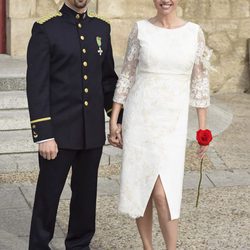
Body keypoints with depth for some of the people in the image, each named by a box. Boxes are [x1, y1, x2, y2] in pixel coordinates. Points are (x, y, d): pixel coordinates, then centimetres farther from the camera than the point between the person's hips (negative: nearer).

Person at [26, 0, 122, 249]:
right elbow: (36, 86, -11)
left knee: (86, 193, 14)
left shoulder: (101, 28, 8)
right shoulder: (45, 29, -7)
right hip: (59, 132, -4)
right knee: (48, 194, 6)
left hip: (93, 132, 5)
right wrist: (43, 135, -15)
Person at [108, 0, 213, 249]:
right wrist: (113, 120, 1)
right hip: (139, 117, 1)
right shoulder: (141, 28, 0)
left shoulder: (194, 32, 0)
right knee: (140, 188, 6)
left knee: (162, 193, -12)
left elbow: (199, 82, 4)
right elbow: (126, 76, 4)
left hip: (172, 123, -1)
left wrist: (203, 128, 2)